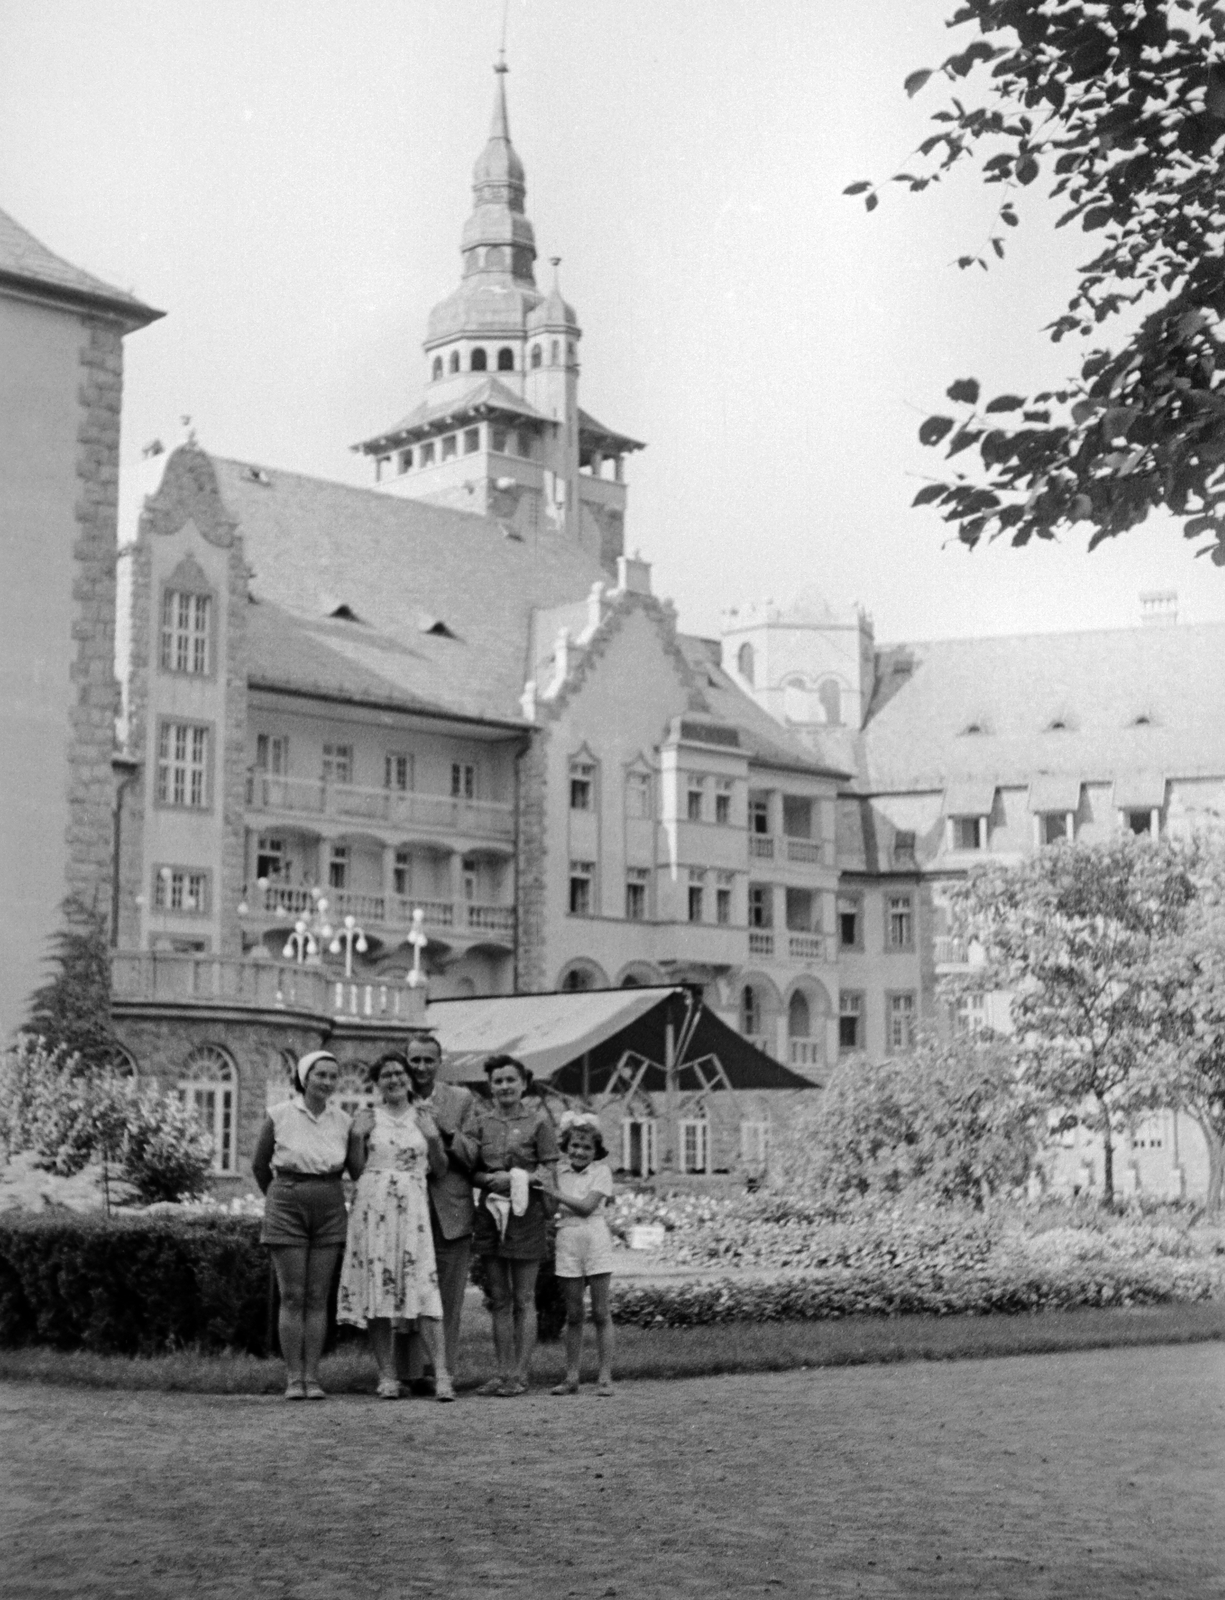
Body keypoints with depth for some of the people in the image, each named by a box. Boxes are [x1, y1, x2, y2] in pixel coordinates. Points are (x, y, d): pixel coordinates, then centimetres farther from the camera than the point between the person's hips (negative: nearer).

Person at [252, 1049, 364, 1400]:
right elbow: (259, 1164, 10)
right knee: (292, 1296, -2)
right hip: (287, 1206, -2)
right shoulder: (280, 1115, -2)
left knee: (318, 1297, 2)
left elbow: (358, 1170, 11)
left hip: (330, 1209, 2)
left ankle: (312, 1377, 6)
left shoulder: (344, 1121, 3)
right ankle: (293, 1378, 2)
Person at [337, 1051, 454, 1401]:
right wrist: (358, 1137, -6)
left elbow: (440, 1169, 13)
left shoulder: (423, 1118, 13)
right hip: (372, 1206, 0)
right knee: (377, 1288, -2)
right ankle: (387, 1376, 3)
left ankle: (441, 1373, -14)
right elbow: (357, 1169, 8)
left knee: (423, 1288, -10)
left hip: (412, 1208, 0)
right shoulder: (367, 1118, 10)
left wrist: (434, 1139, -3)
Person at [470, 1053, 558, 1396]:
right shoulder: (481, 1120, 8)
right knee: (498, 1299, 7)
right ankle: (503, 1372, 12)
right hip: (490, 1210, 4)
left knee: (523, 1300, 0)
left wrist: (523, 1178, -18)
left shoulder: (538, 1119, -1)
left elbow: (550, 1168, -2)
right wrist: (491, 1178, -10)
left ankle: (520, 1374, 3)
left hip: (526, 1211, -4)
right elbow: (472, 1171, 10)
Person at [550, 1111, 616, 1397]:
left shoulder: (601, 1170, 0)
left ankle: (605, 1377, 3)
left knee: (600, 1312, 0)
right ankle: (571, 1377, 12)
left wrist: (553, 1192, -11)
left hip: (595, 1238, -2)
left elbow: (586, 1206, -11)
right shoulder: (559, 1171, 9)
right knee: (573, 1314, 7)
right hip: (567, 1239, 2)